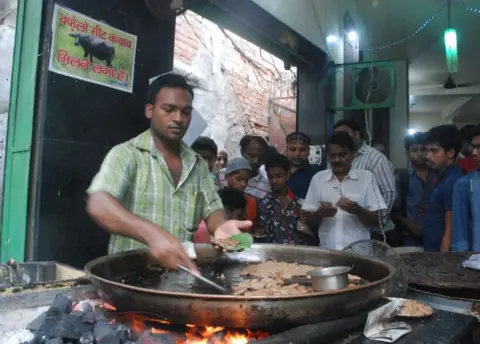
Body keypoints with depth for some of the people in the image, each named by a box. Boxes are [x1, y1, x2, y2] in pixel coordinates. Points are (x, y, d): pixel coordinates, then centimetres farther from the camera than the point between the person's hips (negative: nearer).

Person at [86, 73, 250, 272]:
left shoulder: (198, 164, 13)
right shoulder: (126, 154, -5)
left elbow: (212, 207, 9)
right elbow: (98, 205, -19)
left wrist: (221, 225, -15)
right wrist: (153, 234, -36)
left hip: (180, 271, 4)